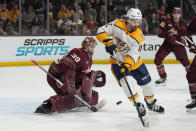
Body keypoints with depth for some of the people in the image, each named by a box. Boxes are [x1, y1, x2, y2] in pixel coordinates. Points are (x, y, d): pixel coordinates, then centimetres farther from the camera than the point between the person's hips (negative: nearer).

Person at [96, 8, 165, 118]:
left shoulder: (139, 36, -18)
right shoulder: (117, 25, -20)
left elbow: (133, 54, -25)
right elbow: (101, 32, -19)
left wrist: (127, 65, -41)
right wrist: (109, 42, -34)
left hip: (133, 61, 3)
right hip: (117, 61, -3)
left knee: (146, 80, 7)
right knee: (126, 81, -24)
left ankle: (151, 103, 31)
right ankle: (138, 105, -13)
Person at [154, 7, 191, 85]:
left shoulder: (184, 24, -2)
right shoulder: (167, 22, -7)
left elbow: (188, 35, 5)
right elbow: (160, 34, -11)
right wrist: (168, 34, -28)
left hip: (179, 44, -1)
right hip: (167, 43, 1)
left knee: (185, 61, -14)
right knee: (157, 59, -6)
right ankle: (163, 78, 10)